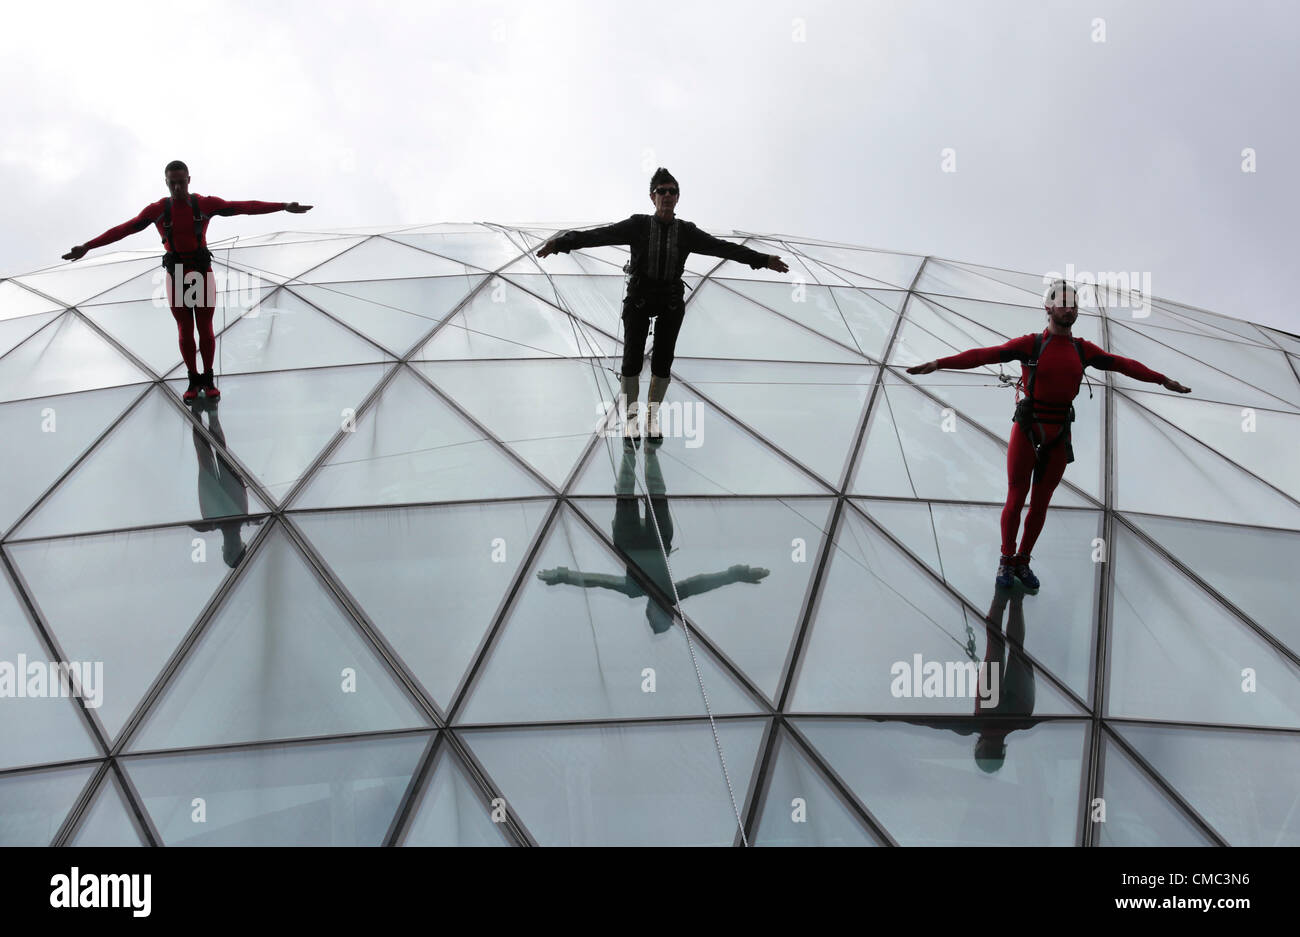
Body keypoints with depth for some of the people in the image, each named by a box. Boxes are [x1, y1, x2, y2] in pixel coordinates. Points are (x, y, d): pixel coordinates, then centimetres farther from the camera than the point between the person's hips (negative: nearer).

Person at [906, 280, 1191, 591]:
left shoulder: (1083, 350, 5)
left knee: (1040, 504, 11)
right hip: (1026, 433, -4)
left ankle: (1022, 563, 26)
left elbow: (1123, 365, 11)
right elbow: (984, 355, -16)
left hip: (1059, 439, 4)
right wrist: (938, 363, -26)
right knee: (1015, 500, 3)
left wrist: (1164, 380, 12)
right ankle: (1006, 561, 22)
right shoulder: (1030, 344, -8)